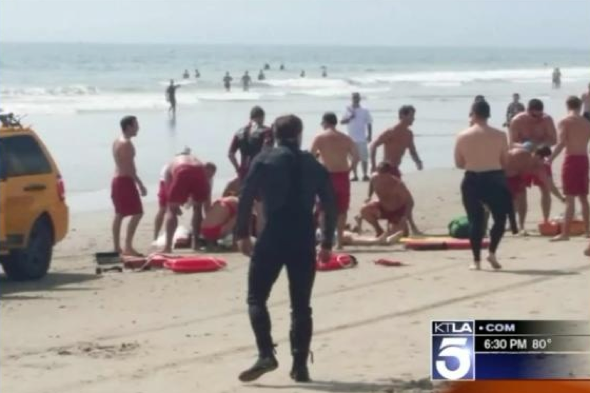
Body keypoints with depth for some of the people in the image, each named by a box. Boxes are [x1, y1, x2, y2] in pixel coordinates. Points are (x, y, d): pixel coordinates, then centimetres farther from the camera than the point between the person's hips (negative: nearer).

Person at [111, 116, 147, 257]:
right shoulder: (126, 143, -17)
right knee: (137, 213, -9)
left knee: (119, 214, 13)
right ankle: (128, 247, -13)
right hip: (125, 181, -10)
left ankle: (117, 247, 15)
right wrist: (140, 184, -21)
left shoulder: (118, 142, 14)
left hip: (117, 179, 10)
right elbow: (129, 167, -22)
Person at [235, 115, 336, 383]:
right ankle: (300, 366, 7)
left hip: (273, 238, -3)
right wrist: (327, 243, 16)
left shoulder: (264, 160, 2)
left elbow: (246, 199, -4)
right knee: (301, 305, 9)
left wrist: (242, 234, 5)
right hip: (304, 241, 3)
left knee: (256, 297, 6)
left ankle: (266, 354, -9)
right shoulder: (314, 165, 11)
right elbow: (330, 206, 10)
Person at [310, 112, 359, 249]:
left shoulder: (320, 138, -3)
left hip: (326, 176, -3)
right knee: (341, 210, 10)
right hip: (342, 176, 3)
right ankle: (339, 240, 11)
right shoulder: (346, 138, 7)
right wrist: (347, 169, 10)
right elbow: (356, 157, 2)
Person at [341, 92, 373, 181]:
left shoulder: (364, 111, 2)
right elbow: (342, 121, -1)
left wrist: (370, 135, -4)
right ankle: (355, 175, 10)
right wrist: (350, 118, -16)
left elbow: (369, 124, 3)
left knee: (364, 157, -3)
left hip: (362, 139, -2)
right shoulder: (348, 111, 6)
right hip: (351, 138, 2)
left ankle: (365, 175, 1)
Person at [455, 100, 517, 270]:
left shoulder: (463, 136, -2)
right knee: (500, 217, 14)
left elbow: (459, 164, 4)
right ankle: (492, 253, 0)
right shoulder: (499, 135, -3)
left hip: (472, 181, 1)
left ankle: (476, 260, 5)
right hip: (494, 180, -1)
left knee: (475, 220, 7)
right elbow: (505, 161, 3)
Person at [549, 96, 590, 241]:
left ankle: (565, 233, -9)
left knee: (570, 198, -8)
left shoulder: (564, 122, -6)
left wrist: (549, 160, -16)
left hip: (571, 159, -5)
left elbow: (561, 143, -17)